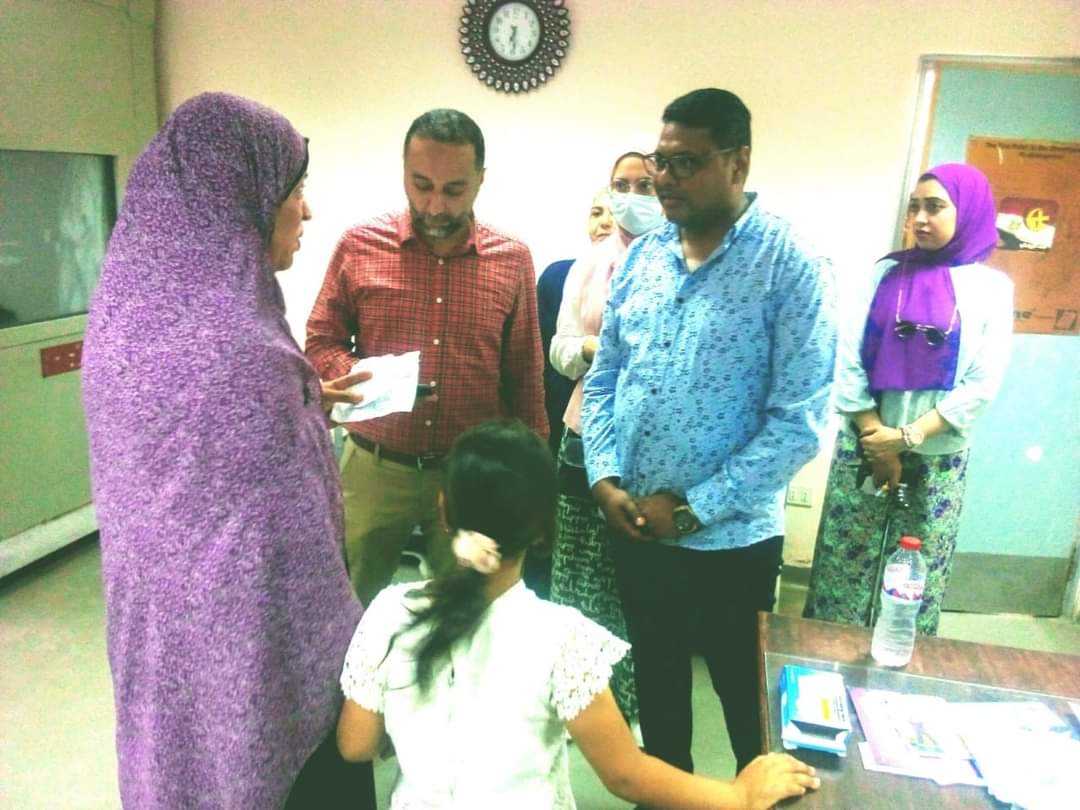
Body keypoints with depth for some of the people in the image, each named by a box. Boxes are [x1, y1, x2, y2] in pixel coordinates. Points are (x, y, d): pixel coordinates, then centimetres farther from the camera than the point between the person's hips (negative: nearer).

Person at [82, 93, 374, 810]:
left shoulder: (138, 308, 0)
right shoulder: (232, 340, -29)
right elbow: (280, 545, -26)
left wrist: (301, 397, 15)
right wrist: (353, 669, -15)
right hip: (254, 654, -9)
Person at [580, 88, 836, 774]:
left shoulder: (792, 266, -13)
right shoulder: (641, 257, 3)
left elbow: (798, 421, -18)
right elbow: (603, 378, 7)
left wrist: (692, 509, -17)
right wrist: (605, 479, -7)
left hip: (731, 539, -5)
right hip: (634, 529, 5)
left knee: (747, 701, 16)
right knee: (655, 682, 24)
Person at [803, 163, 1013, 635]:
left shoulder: (991, 287, 1)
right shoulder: (886, 273, 3)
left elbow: (982, 386, -4)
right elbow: (849, 361, -3)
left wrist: (908, 437, -11)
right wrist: (876, 439, -8)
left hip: (938, 457, 0)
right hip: (864, 446, 1)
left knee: (918, 580, 7)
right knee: (844, 568, 5)